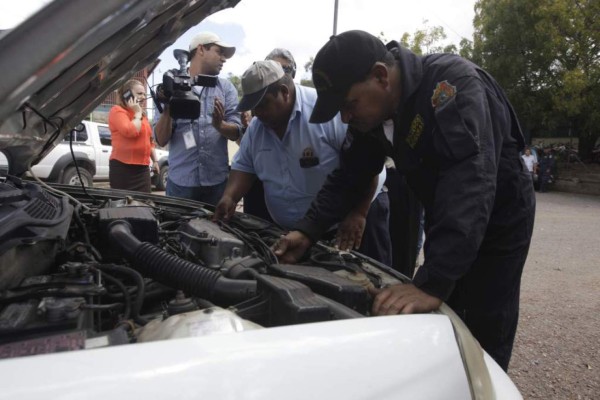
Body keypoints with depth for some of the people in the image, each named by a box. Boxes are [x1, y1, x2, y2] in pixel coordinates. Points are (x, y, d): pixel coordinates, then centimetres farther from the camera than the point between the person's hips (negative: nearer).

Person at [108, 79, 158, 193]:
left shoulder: (142, 115, 21)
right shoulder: (117, 111, -6)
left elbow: (149, 140, 26)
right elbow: (130, 131, -23)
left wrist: (155, 160, 20)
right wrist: (137, 113, -9)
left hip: (143, 168, 8)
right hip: (123, 167, -8)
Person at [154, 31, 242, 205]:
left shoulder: (226, 88, 9)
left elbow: (236, 132, 1)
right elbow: (161, 140, -1)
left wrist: (220, 125, -20)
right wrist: (167, 109, -18)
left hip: (217, 181, 2)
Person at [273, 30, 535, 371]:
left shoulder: (452, 84, -33)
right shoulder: (373, 109, -9)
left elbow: (469, 185, -43)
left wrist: (432, 284, -50)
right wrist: (308, 231, -14)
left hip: (499, 217, -6)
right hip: (444, 219, 6)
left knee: (484, 337, 0)